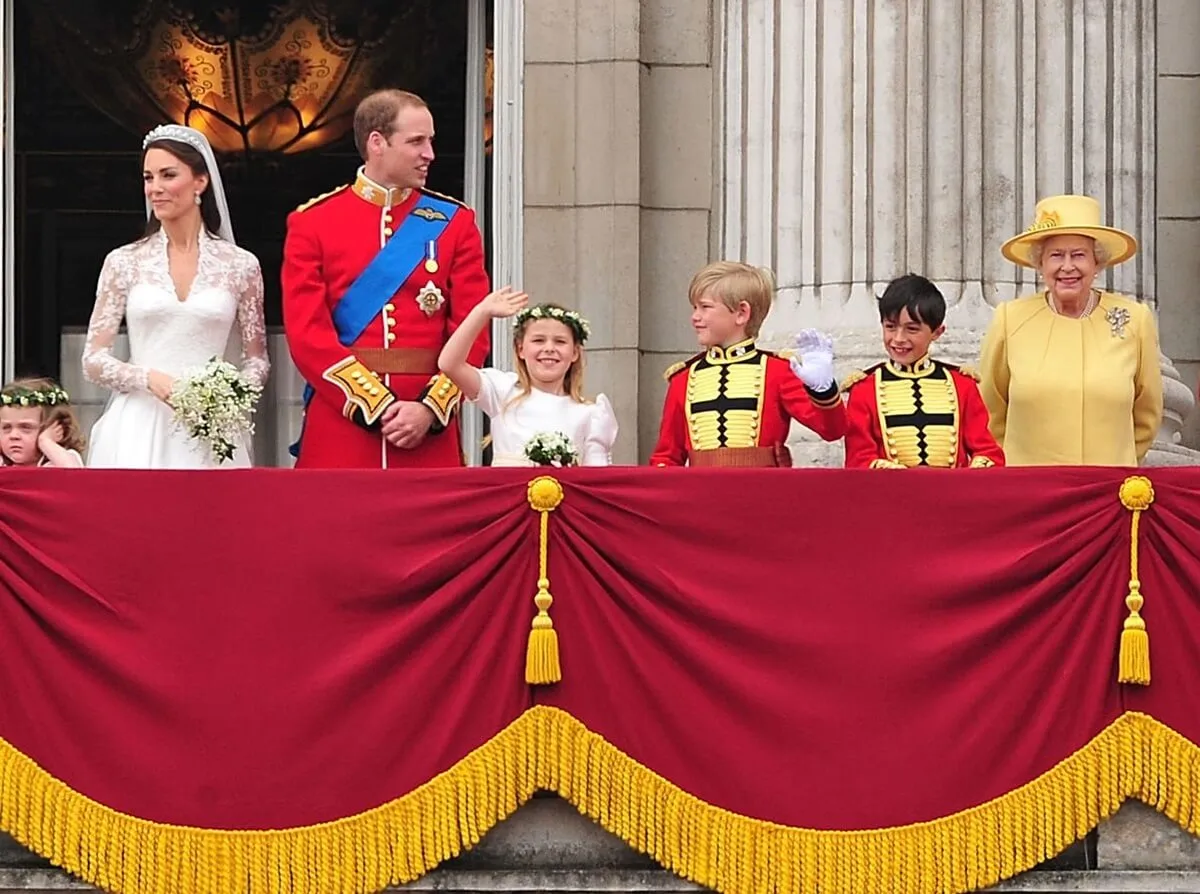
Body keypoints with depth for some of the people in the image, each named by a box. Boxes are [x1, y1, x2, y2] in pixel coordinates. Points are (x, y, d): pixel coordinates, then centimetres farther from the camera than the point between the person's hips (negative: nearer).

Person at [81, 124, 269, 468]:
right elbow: (93, 359, 5)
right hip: (137, 432, 0)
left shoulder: (240, 265, 6)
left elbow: (257, 360, 11)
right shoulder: (124, 262, 7)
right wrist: (150, 379, -12)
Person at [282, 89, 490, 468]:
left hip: (430, 436, 1)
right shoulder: (312, 223, 4)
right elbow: (307, 334, -4)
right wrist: (377, 406, -13)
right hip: (339, 429, -1)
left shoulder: (454, 222, 8)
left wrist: (431, 409, -12)